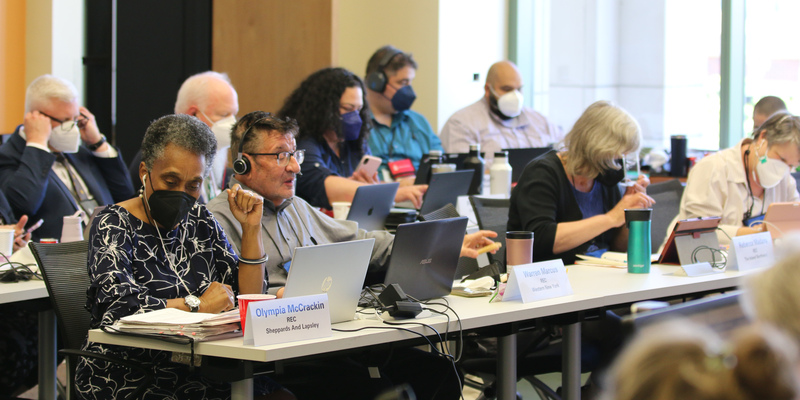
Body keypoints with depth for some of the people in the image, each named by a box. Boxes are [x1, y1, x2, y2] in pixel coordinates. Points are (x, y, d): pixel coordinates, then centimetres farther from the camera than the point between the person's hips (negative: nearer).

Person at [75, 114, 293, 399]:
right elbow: (119, 306, -20)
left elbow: (248, 299, 11)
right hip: (127, 373, -6)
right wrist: (197, 305, -11)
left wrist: (250, 229, 2)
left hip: (195, 369, 6)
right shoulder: (114, 226, -4)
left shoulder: (200, 222, 13)